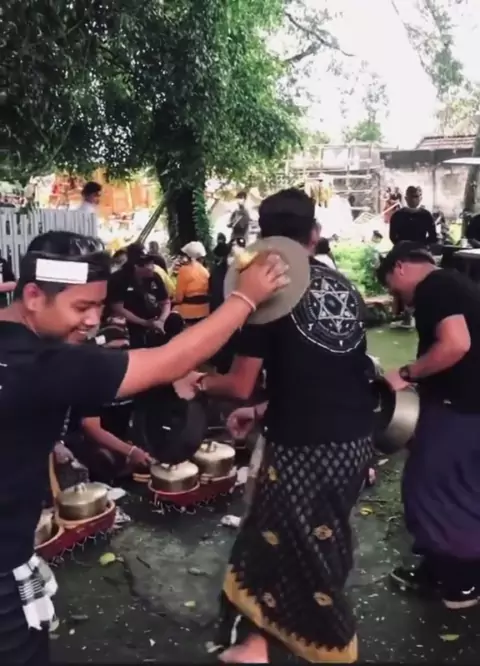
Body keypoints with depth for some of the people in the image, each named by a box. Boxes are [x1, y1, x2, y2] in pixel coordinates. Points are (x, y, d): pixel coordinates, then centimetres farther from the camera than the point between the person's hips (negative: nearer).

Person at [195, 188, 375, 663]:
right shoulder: (345, 289, 7)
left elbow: (241, 386, -11)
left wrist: (203, 381, 11)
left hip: (302, 446, -6)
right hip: (355, 438, 6)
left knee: (291, 546, 13)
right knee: (328, 540, 20)